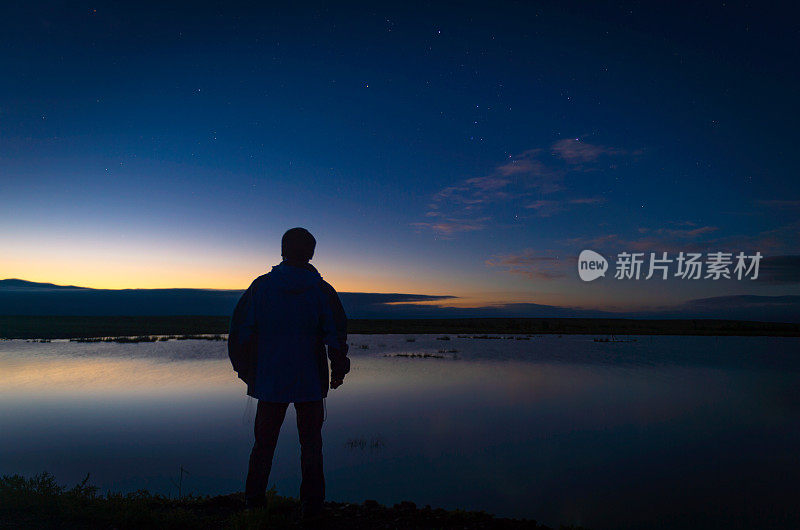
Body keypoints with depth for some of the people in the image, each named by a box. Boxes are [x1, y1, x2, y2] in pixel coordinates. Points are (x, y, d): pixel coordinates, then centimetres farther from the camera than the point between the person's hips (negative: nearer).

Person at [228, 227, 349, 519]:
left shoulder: (261, 286, 0)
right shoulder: (321, 290, -4)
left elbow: (240, 331, 1)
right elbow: (336, 334, -6)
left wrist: (245, 370, 11)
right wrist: (339, 370, 6)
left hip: (269, 380, 1)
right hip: (311, 382, -1)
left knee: (264, 442, 15)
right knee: (311, 443, 10)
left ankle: (254, 501, 23)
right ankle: (311, 506, 14)